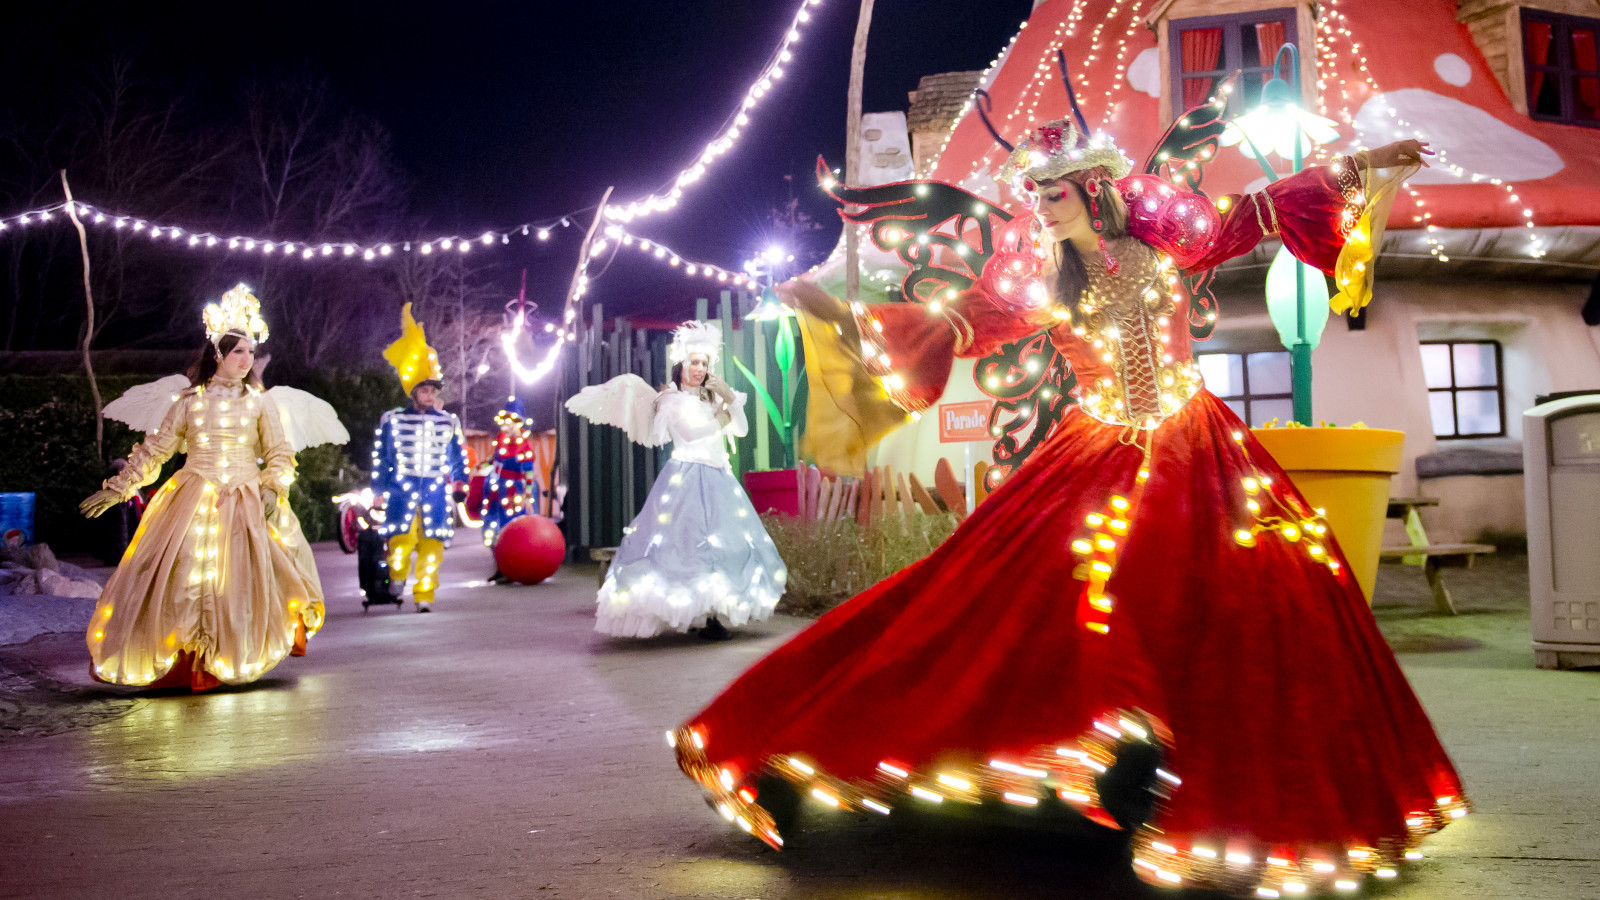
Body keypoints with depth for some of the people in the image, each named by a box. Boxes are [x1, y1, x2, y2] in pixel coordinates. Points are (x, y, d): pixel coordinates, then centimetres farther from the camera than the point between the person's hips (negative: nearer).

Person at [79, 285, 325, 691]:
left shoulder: (260, 402, 6)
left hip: (246, 502, 0)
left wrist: (273, 490, -11)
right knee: (181, 577, -4)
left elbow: (280, 454, 5)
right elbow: (155, 450, 11)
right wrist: (118, 489, 9)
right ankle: (173, 664, 8)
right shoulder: (188, 402, 6)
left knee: (239, 580, -2)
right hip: (193, 501, 0)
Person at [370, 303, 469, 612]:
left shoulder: (449, 422, 11)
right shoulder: (392, 421, 5)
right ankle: (397, 576, 17)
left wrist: (459, 486, 12)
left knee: (432, 546, -4)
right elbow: (380, 457, 7)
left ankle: (424, 595, 3)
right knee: (401, 538, -11)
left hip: (435, 491, 2)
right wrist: (378, 491, 5)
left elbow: (458, 456, 18)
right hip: (402, 488, -2)